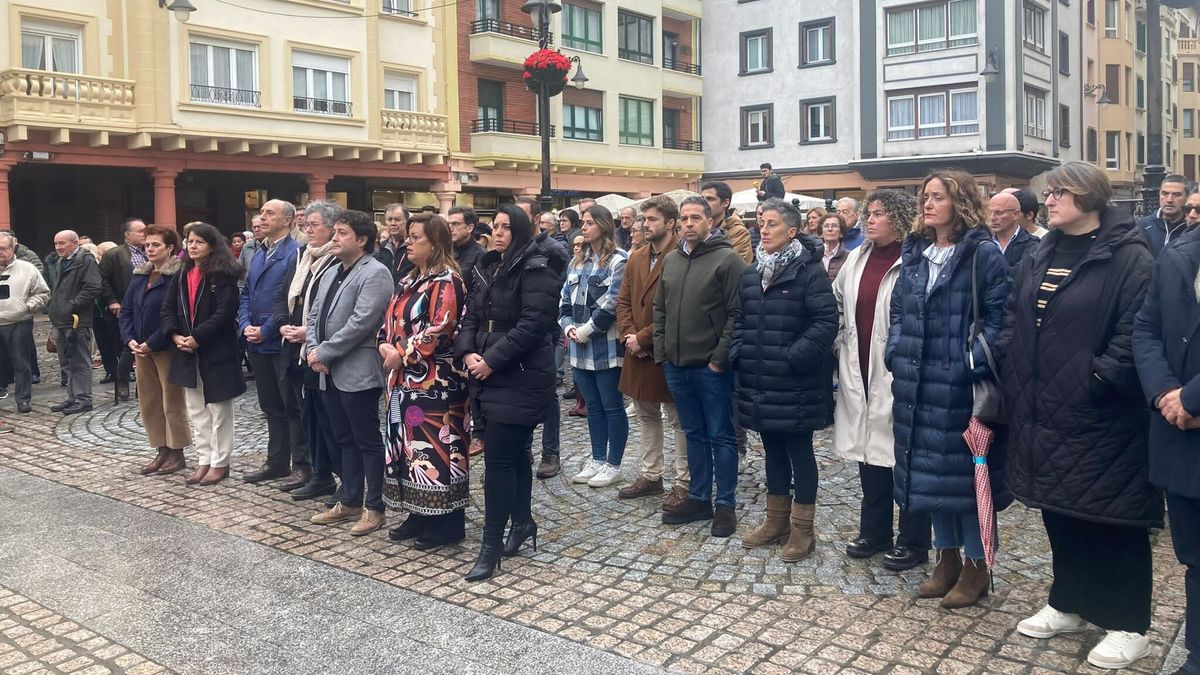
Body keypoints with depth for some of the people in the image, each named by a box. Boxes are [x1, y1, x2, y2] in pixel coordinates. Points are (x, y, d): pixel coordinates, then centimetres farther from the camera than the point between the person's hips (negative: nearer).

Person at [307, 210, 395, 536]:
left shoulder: (375, 273, -12)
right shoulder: (330, 273, 17)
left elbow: (360, 323, -20)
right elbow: (314, 316, 17)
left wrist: (324, 353, -15)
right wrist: (313, 350, -1)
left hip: (357, 372, -9)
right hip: (329, 372, 9)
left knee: (367, 441, 1)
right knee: (345, 441, 16)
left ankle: (374, 508, 10)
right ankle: (349, 502, 26)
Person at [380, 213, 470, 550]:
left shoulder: (446, 281, -14)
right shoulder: (409, 280, 15)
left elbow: (439, 331, -21)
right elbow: (391, 319, 17)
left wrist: (402, 355, -15)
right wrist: (385, 346, -3)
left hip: (435, 381, -9)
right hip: (406, 379, 9)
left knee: (434, 447, -4)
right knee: (411, 446, 13)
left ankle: (446, 524, 6)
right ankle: (419, 516, 24)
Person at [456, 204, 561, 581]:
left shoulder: (535, 270, -11)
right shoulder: (489, 269, 15)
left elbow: (532, 325, -20)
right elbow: (471, 316, 12)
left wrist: (491, 360, -18)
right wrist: (468, 353, -7)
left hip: (521, 378, -8)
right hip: (493, 376, 8)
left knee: (498, 459, -9)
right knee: (513, 454, 17)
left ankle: (491, 546, -2)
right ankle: (522, 523, 31)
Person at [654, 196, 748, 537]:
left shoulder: (727, 259, -9)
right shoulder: (670, 260, 11)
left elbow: (737, 313, -13)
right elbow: (660, 309, 16)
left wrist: (720, 357, -15)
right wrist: (661, 350, 8)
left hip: (712, 367, -6)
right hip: (676, 365, 6)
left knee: (721, 436, 4)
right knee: (694, 434, 15)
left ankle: (726, 504, 14)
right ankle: (699, 499, 25)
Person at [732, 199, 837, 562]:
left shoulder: (809, 270, -10)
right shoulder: (752, 272, 11)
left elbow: (827, 319, -17)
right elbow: (739, 319, 17)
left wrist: (796, 356, -21)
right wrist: (738, 352, 2)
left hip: (796, 383, -7)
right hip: (760, 381, 7)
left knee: (799, 452, 4)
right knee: (773, 451, 16)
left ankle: (802, 529, 15)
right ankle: (777, 520, 29)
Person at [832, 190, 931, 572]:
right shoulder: (857, 258, 10)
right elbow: (837, 301, 22)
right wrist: (841, 342, 16)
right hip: (860, 370, 7)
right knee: (869, 448, 15)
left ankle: (912, 541, 17)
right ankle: (874, 532, 29)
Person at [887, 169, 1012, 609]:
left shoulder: (983, 254, -7)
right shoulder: (914, 253, 13)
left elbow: (998, 316, -12)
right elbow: (898, 310, 16)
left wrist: (975, 363, -20)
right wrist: (896, 354, 5)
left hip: (961, 383, -6)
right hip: (919, 382, 7)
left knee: (965, 469, 2)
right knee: (930, 468, 13)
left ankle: (976, 565, 18)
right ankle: (947, 558, 27)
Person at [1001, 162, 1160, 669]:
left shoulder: (1129, 258, -11)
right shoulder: (1039, 258, 11)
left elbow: (1136, 334, -18)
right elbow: (1014, 323, 13)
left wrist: (1100, 383, -20)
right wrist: (1013, 381, 3)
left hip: (1101, 420, -7)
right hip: (1044, 414, 7)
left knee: (1111, 518, 4)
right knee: (1059, 512, 17)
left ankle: (1128, 626, 19)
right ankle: (1068, 605, 34)